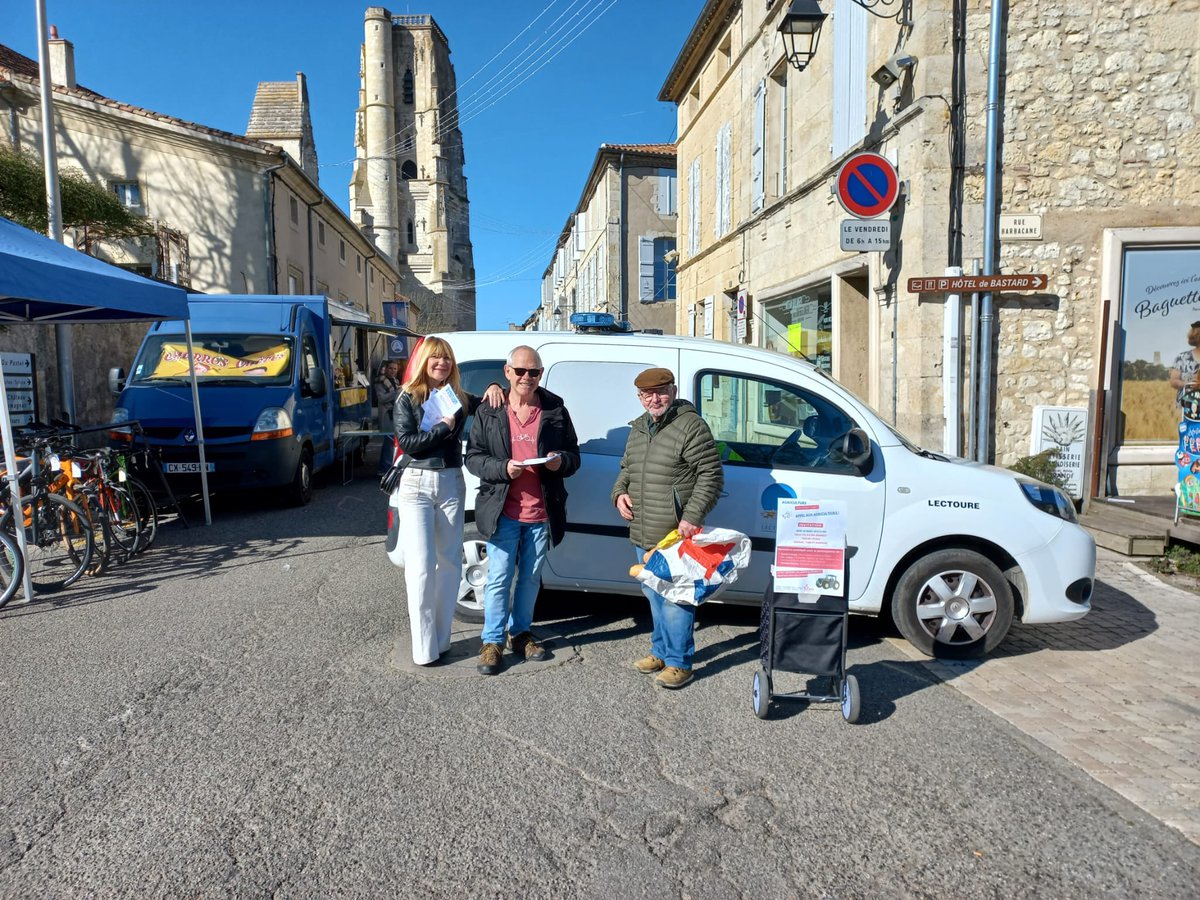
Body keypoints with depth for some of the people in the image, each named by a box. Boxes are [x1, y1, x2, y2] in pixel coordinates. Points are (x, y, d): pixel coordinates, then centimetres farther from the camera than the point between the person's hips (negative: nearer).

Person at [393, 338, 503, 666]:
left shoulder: (460, 398, 8)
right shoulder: (408, 398, 0)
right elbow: (406, 441, -10)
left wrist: (494, 389, -9)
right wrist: (443, 427, -12)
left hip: (451, 484, 3)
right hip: (417, 485, -3)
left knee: (450, 562, 6)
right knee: (421, 565, -7)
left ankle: (441, 639, 17)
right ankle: (424, 648, 0)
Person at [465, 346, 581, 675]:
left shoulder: (556, 411, 4)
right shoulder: (488, 413, 1)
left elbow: (573, 456, 9)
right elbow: (473, 457, 0)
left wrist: (561, 461, -14)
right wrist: (503, 469, -18)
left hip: (541, 513, 2)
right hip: (503, 512, -2)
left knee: (531, 577, 14)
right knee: (499, 578, 3)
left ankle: (521, 633, 31)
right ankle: (491, 641, 16)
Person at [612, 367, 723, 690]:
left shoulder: (691, 426, -12)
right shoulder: (638, 428, 13)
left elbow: (711, 475, -14)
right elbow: (626, 468, 25)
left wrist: (692, 517, -21)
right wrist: (620, 493, 5)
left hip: (676, 535, -8)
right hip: (643, 535, 8)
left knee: (676, 600, -3)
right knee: (654, 596, 19)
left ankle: (679, 662, 11)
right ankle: (661, 650, 35)